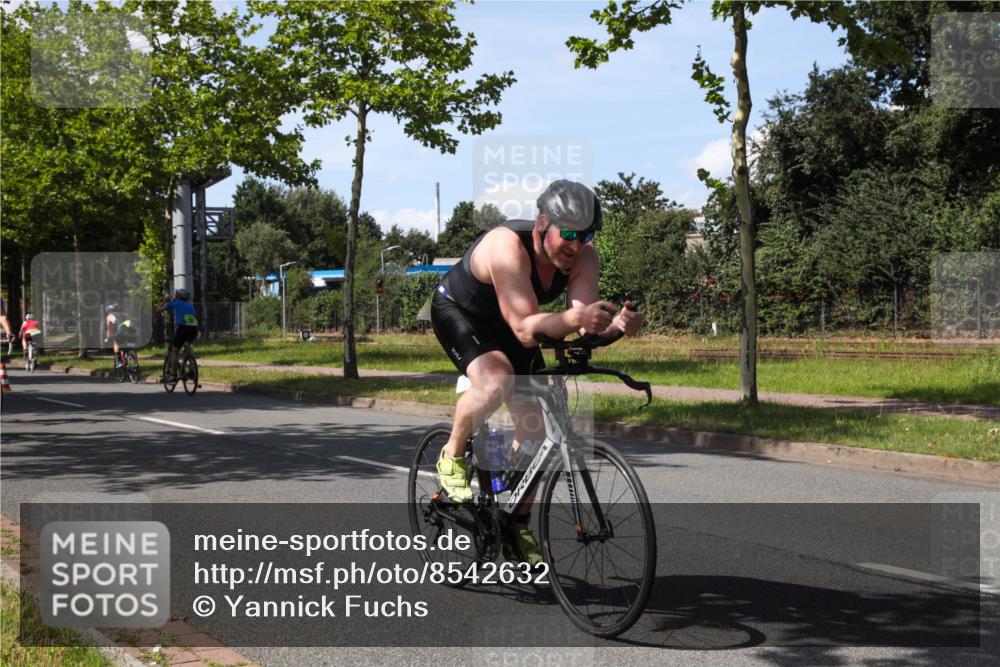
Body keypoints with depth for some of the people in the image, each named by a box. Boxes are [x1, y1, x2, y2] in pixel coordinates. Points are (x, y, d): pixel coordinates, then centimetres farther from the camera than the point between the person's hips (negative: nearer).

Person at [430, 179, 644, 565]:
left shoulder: (583, 257, -22)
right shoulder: (508, 247, -38)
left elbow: (586, 323, -32)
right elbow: (525, 329, -46)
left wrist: (616, 322, -54)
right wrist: (573, 318, -63)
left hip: (504, 323, 6)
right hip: (457, 312, -6)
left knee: (535, 424, 0)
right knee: (495, 380, -35)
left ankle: (518, 525, 15)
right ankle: (452, 457, -8)